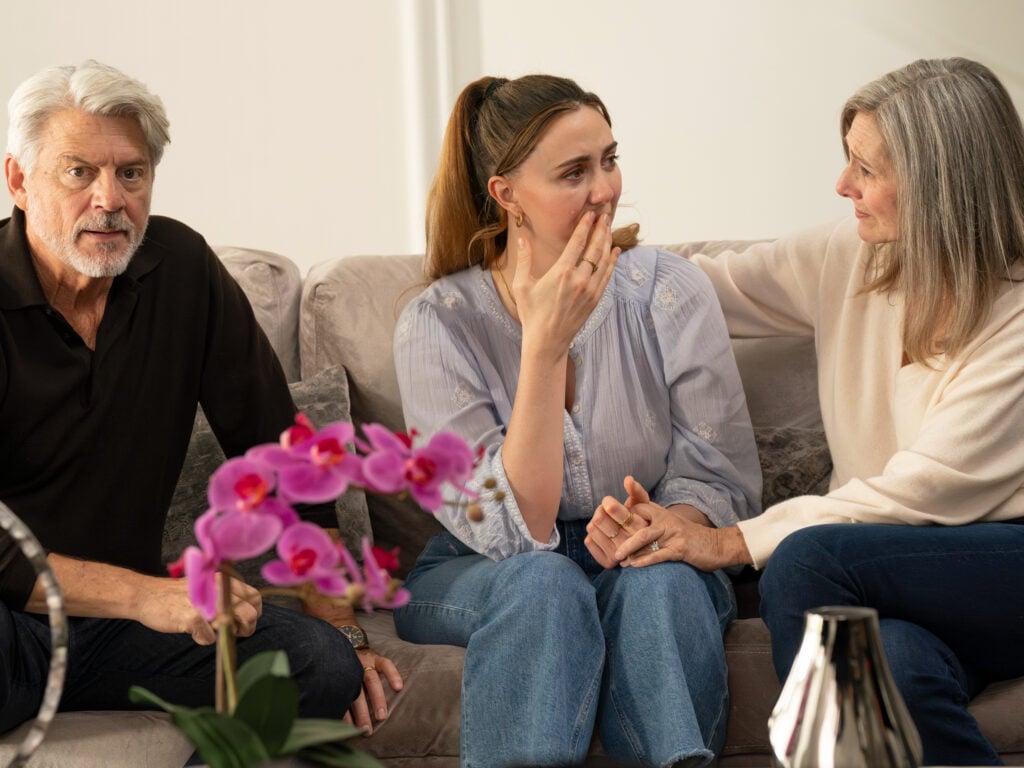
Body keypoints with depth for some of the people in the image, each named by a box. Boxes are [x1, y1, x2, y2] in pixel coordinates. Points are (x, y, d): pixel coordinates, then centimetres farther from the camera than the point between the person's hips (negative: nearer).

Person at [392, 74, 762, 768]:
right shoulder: (437, 325, -13)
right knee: (545, 583, -34)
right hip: (477, 579, -1)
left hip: (655, 563, 1)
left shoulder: (671, 292, -8)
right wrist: (544, 345, -26)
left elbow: (721, 480, -4)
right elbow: (513, 531, -19)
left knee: (657, 580, -33)